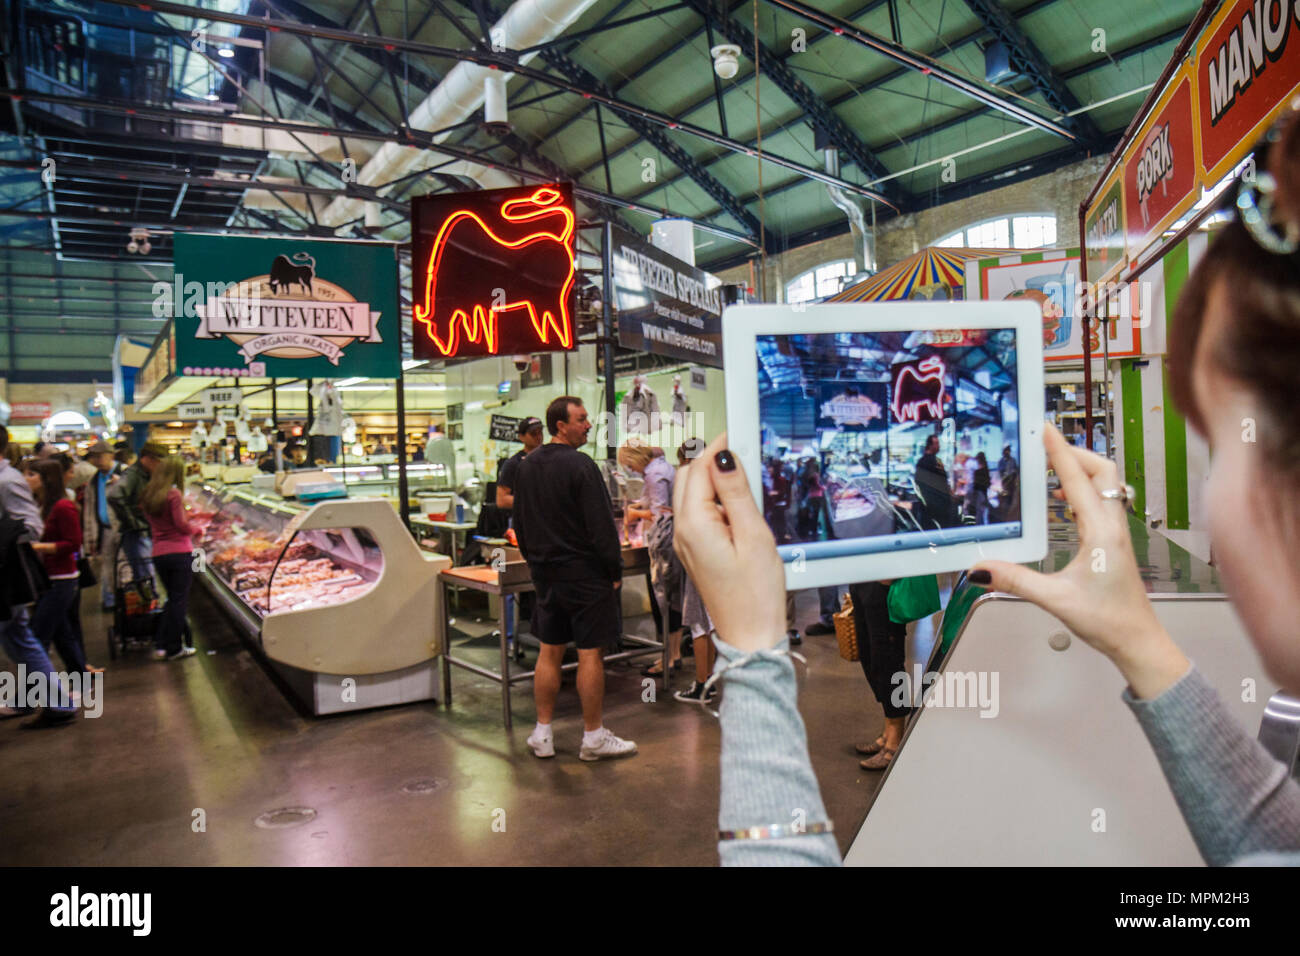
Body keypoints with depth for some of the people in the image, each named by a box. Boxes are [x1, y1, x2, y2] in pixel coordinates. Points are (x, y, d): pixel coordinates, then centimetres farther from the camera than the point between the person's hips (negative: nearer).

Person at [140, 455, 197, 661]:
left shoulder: (147, 496, 9)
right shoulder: (173, 494, -11)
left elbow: (151, 522, 11)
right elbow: (182, 525, -14)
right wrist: (196, 530, 3)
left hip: (158, 553, 6)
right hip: (179, 552, -6)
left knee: (172, 598, 18)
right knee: (180, 600, 2)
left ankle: (161, 644, 16)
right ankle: (174, 648, 6)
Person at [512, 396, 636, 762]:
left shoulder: (527, 466, 8)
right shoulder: (580, 465, -15)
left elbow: (519, 523, 15)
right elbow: (601, 526, -17)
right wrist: (615, 571, -9)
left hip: (545, 573, 7)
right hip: (584, 573, -7)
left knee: (549, 651, 13)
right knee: (590, 653, 2)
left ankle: (542, 733, 19)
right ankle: (593, 737, 10)